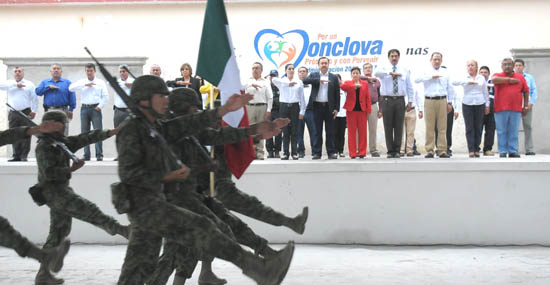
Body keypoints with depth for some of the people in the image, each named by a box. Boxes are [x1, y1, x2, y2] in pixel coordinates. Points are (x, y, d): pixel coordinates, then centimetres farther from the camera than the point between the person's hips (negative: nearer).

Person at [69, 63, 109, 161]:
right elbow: (71, 88, -5)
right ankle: (86, 155, 5)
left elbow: (106, 97, 7)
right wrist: (85, 85, -9)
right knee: (85, 132, 2)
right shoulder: (81, 82, 12)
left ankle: (99, 154, -7)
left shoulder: (101, 82, 9)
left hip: (95, 109, -2)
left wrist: (99, 106, -5)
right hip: (84, 108, 2)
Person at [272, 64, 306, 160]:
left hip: (295, 106, 0)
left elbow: (302, 98, 7)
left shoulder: (299, 82, 9)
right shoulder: (281, 81, 7)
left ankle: (294, 152, 5)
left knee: (294, 131, 0)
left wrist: (302, 111, 0)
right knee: (285, 131, 1)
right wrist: (288, 83, -18)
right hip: (284, 106, 0)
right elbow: (274, 79, -18)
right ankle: (285, 153, 4)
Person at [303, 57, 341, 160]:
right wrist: (319, 80, -18)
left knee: (330, 131, 1)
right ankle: (317, 153, 5)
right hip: (317, 106, 0)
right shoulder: (314, 75, 9)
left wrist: (336, 108, -1)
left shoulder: (334, 77, 9)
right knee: (317, 131, 2)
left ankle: (331, 152, 5)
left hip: (329, 107, 0)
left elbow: (337, 94, 7)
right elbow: (305, 80, -12)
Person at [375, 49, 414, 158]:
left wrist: (410, 101, 5)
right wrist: (390, 73, -31)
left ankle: (397, 151, 5)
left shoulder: (405, 71, 12)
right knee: (388, 127, -1)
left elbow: (409, 87, 13)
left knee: (399, 127, 0)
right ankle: (390, 151, 4)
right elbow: (377, 73, -20)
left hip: (400, 100, 2)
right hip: (387, 100, -1)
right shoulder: (384, 69, 5)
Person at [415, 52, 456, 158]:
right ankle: (429, 151, -1)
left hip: (442, 101, 2)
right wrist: (432, 76, -14)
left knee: (442, 127, -1)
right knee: (430, 127, -3)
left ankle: (442, 150, 0)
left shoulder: (445, 72, 16)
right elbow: (417, 80, -11)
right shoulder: (426, 72, 8)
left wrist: (450, 103, 9)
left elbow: (450, 88, 16)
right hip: (429, 101, -2)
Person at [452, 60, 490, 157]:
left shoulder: (482, 78, 10)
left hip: (480, 104, 1)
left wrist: (487, 105, 10)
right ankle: (471, 150, -3)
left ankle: (476, 149, 8)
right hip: (467, 104, -1)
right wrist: (468, 82, -22)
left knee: (478, 127, 2)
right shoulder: (464, 78, 4)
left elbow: (485, 92, 14)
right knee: (469, 128, -4)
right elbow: (454, 82, -14)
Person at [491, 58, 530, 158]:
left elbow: (526, 91, 15)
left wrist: (525, 105, 9)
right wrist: (509, 79, -8)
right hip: (501, 109, -1)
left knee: (514, 132, 1)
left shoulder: (520, 77, 13)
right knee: (502, 131, -1)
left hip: (516, 109, 2)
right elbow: (494, 80, -17)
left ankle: (513, 151, 6)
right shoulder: (497, 75, 7)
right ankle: (502, 152, 3)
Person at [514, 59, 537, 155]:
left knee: (528, 127, -3)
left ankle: (529, 149, -2)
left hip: (527, 106, 1)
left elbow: (534, 91, 9)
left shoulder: (529, 77, 16)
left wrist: (531, 103, -5)